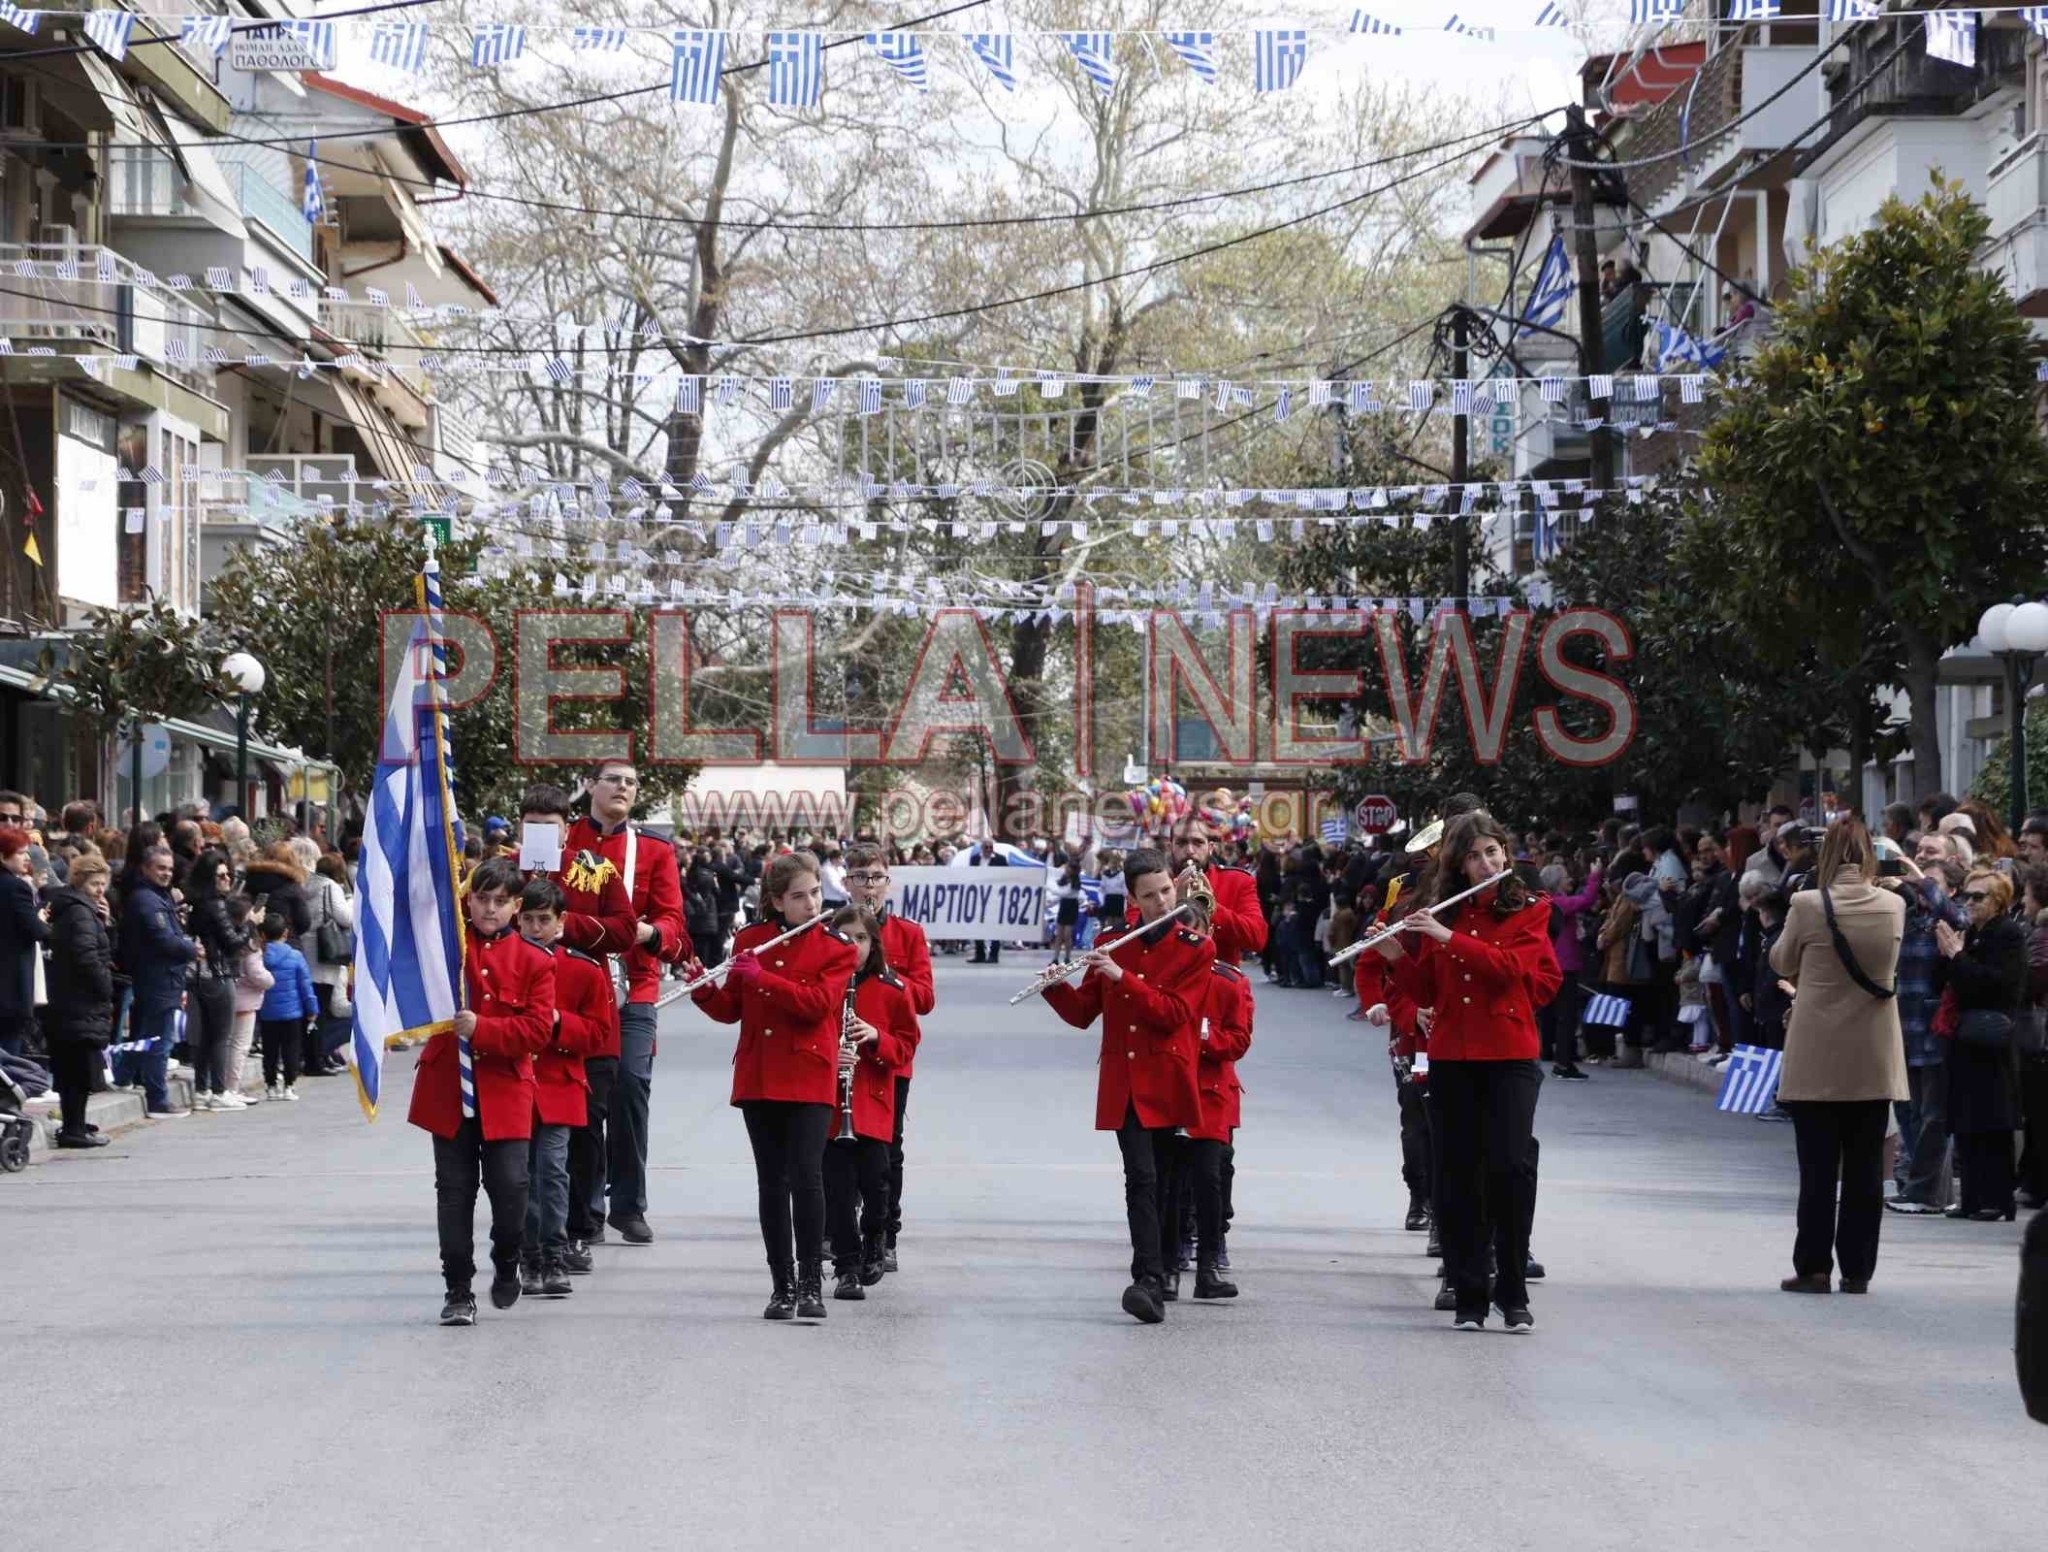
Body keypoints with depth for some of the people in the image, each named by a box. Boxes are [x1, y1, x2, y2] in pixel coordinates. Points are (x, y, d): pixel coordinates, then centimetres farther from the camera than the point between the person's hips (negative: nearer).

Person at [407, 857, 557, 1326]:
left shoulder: (533, 962, 1)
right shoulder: (447, 943, 6)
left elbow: (538, 1029, -6)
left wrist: (482, 1028, -18)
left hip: (505, 1093, -1)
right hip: (448, 1089, 1)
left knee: (510, 1186, -7)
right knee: (454, 1190, 3)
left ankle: (507, 1265, 22)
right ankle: (458, 1291, 11)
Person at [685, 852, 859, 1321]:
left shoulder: (836, 948, -1)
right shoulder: (749, 940, 9)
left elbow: (817, 1004, -15)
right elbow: (731, 1009, 10)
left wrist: (760, 977, -21)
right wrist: (703, 987, -10)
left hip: (809, 1079, -3)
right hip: (757, 1078, 3)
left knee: (806, 1178, -14)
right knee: (772, 1182, 6)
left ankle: (811, 1284, -10)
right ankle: (782, 1285, 12)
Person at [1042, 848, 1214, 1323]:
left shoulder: (1196, 949, 0)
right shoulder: (1111, 944, 10)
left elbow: (1173, 1013, -12)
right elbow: (1082, 1013, 13)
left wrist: (1121, 976, -19)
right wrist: (1056, 986, -7)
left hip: (1165, 1081, -1)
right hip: (1122, 1083, 1)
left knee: (1160, 1181, 5)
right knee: (1142, 1177, -11)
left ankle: (1156, 1278, 16)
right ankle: (1153, 1283, -21)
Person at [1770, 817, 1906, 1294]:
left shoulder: (1808, 905, -13)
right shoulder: (1893, 907, -5)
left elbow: (1781, 962, 3)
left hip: (1817, 1055, -2)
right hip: (1873, 1058, 2)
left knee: (1817, 1166, 4)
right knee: (1865, 1167, 8)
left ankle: (1813, 1267, 4)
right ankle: (1857, 1269, 10)